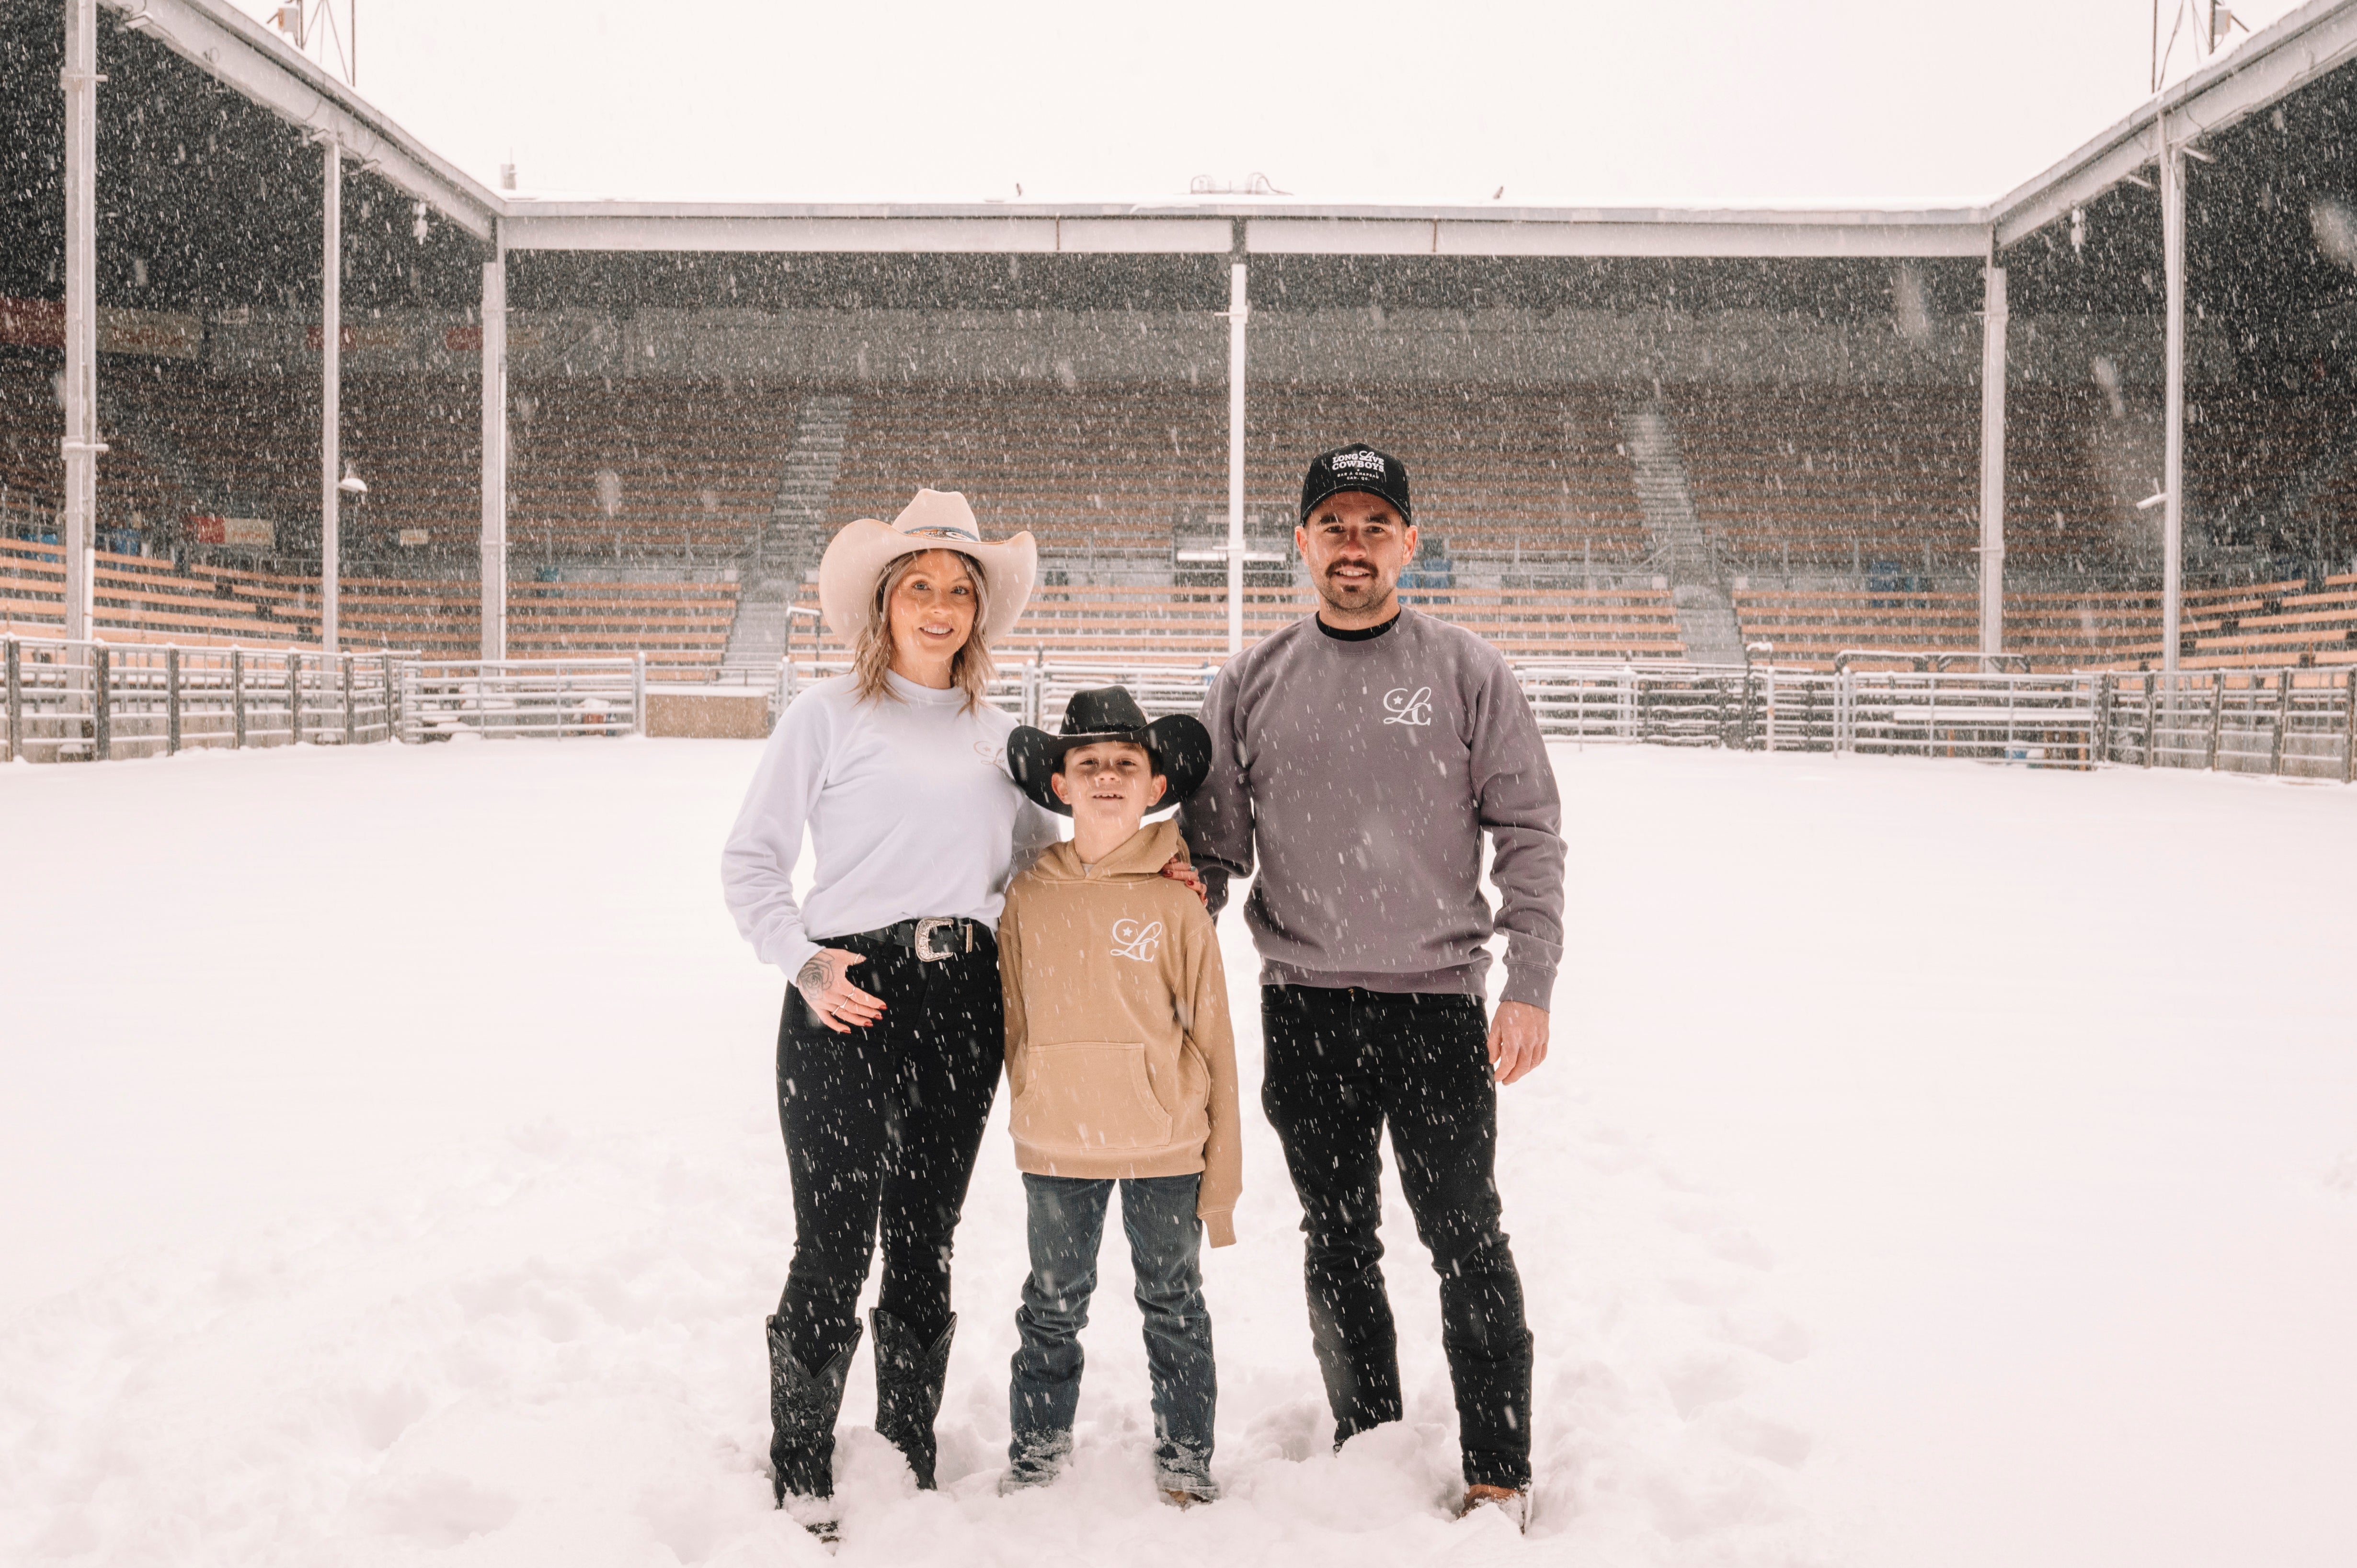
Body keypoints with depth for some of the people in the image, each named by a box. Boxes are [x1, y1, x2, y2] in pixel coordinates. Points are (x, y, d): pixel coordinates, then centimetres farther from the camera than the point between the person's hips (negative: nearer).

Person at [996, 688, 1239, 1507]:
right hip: (1056, 1145, 2)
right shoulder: (1028, 896, -2)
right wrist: (1030, 1111, 10)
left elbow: (1211, 1039, -4)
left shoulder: (1176, 901, -8)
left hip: (1165, 1147, -1)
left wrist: (1221, 1174, -3)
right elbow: (1014, 1021, 9)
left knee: (1174, 1304, 14)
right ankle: (1036, 1446, 33)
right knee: (1052, 1305, 15)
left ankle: (1185, 1453, 31)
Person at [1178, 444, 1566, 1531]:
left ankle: (1500, 1472, 13)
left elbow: (1529, 835, 0)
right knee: (1337, 1242, 12)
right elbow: (1210, 848, 12)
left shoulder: (1468, 673, 1)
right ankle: (1366, 1442, 28)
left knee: (1466, 1237, 0)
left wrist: (1530, 985, -7)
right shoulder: (1250, 686, 7)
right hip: (1304, 1008, 3)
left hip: (1438, 1003, -2)